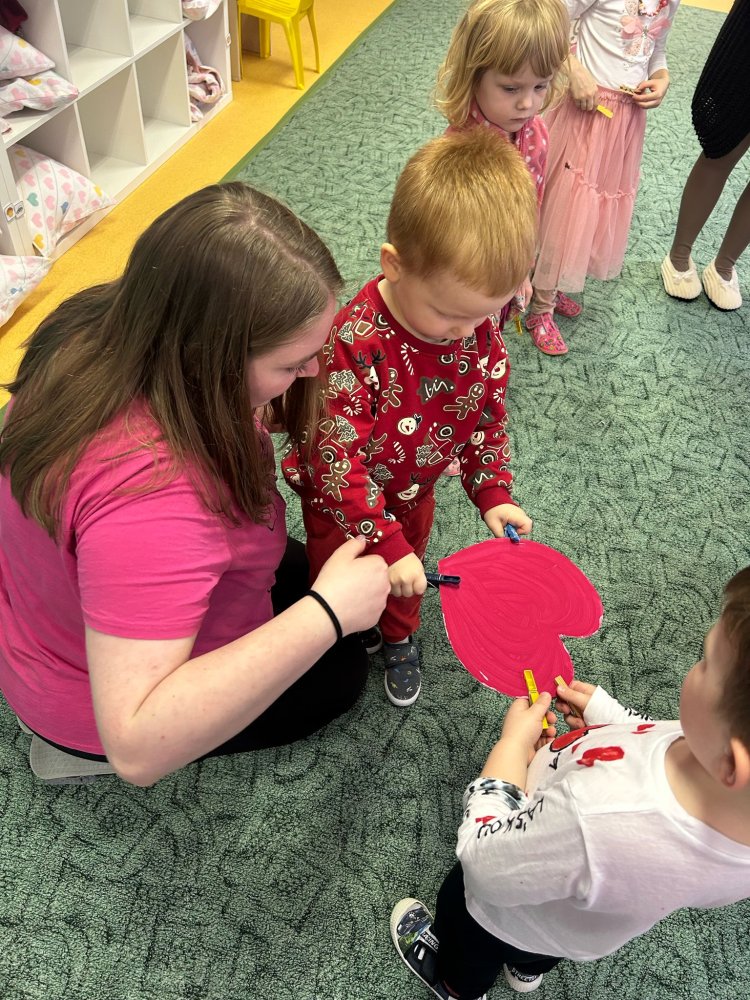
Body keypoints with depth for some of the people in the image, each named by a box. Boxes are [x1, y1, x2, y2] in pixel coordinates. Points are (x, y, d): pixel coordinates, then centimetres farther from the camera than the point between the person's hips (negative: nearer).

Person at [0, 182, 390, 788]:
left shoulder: (99, 326, -20)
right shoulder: (148, 494, -46)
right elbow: (139, 746, -43)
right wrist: (327, 616, -42)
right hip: (106, 708, -7)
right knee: (340, 670, 11)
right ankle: (83, 750, 9)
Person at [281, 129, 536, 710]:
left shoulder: (481, 327, -20)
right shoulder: (354, 343, -40)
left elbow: (489, 414, -3)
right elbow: (336, 458, -35)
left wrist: (493, 492, -11)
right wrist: (383, 542, -35)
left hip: (414, 490, 5)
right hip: (342, 497, -4)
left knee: (407, 578, 28)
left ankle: (400, 636, 59)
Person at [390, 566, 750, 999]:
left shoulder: (597, 821, -53)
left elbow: (484, 863, -32)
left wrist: (514, 743, -22)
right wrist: (609, 717, -6)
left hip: (512, 908, -4)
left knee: (460, 903, 31)